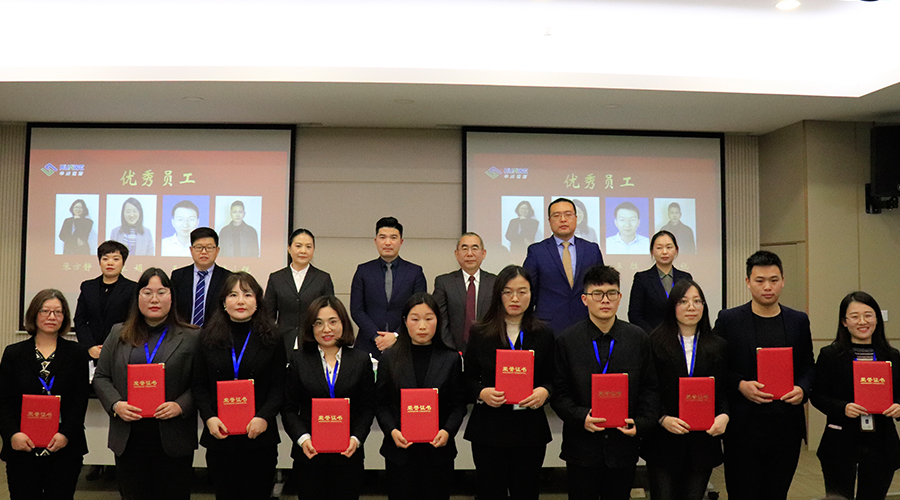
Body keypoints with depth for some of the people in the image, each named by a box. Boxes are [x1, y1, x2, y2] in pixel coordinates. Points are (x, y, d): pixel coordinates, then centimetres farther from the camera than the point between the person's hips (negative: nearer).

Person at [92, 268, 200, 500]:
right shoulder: (118, 335, 11)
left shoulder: (191, 337, 1)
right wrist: (115, 404, -6)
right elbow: (101, 377, 11)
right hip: (128, 438, 2)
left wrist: (181, 406, -16)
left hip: (172, 439, -2)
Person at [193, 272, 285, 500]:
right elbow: (199, 386, 6)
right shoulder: (208, 337, 6)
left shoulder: (271, 339, 1)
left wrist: (264, 417, -15)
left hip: (260, 438, -1)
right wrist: (208, 417, -9)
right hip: (219, 437, 2)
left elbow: (279, 386, 0)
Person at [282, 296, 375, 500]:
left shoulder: (361, 360, 2)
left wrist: (356, 439, -12)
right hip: (309, 455, 0)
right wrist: (302, 438, -13)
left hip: (349, 455, 0)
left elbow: (368, 408, 3)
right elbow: (289, 409, 2)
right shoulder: (299, 360, 3)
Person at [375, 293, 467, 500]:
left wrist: (448, 431, -13)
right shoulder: (389, 358, 2)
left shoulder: (451, 359, 2)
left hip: (438, 449, 0)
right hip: (400, 449, 0)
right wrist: (392, 431, -13)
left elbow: (459, 404, 3)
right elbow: (381, 403, 3)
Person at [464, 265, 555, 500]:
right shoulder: (480, 333, 2)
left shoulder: (543, 334, 5)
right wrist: (482, 392, -15)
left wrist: (544, 391, -14)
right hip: (489, 429, -1)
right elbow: (468, 379, 5)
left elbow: (552, 377, 8)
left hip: (530, 429, 1)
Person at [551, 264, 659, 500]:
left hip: (623, 444, 2)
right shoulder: (566, 341, -1)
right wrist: (580, 417, -17)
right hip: (581, 447, -1)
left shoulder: (639, 338, 3)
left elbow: (650, 388, 5)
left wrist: (641, 423, -8)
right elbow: (559, 392, -2)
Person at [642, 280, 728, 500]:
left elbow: (725, 390, 9)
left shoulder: (717, 346, 10)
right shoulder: (655, 342, -1)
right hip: (664, 441, -2)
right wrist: (663, 418, -15)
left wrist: (724, 415, -10)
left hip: (703, 441, 3)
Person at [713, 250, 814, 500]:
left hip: (787, 425, 3)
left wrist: (802, 389, -5)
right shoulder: (728, 319, -1)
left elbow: (807, 366, 14)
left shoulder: (799, 320, 9)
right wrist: (740, 385, -15)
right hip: (744, 426, -3)